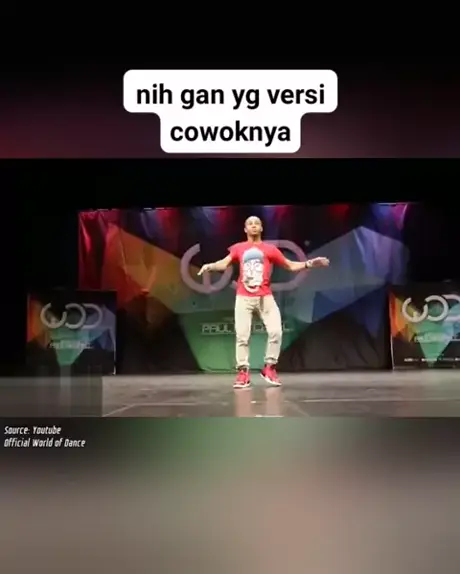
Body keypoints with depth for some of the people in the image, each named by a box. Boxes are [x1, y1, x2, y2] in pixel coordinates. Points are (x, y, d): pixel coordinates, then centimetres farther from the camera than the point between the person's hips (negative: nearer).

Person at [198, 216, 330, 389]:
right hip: (244, 298, -1)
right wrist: (210, 266, -23)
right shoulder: (238, 248, 10)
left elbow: (291, 266, 13)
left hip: (265, 297, 1)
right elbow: (224, 263, -3)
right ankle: (243, 372, 2)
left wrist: (309, 264, 0)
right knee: (242, 335, -5)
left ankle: (269, 368, 9)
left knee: (275, 331, -9)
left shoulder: (270, 249, 10)